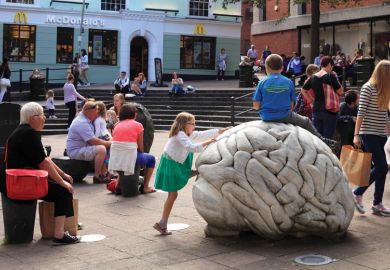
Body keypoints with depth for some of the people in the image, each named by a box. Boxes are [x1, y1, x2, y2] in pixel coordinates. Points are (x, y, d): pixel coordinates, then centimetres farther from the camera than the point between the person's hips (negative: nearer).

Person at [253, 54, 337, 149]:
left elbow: (256, 106, -7)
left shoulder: (262, 82, -7)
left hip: (266, 118, 1)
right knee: (306, 121, 24)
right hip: (285, 117, -1)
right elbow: (291, 105, -1)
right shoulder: (288, 82, -3)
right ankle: (322, 141, 34)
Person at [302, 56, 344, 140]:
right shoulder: (330, 76, -9)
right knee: (328, 138, -2)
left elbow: (303, 90, 17)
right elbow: (340, 92, -6)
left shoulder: (313, 77, 7)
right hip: (329, 110, -5)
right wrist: (336, 78, 2)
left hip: (316, 110, 5)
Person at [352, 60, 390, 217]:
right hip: (369, 134, -7)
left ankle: (377, 204, 12)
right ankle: (357, 193, 6)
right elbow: (361, 113, -12)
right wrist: (356, 135, -16)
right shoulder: (368, 88, -9)